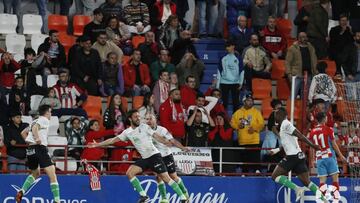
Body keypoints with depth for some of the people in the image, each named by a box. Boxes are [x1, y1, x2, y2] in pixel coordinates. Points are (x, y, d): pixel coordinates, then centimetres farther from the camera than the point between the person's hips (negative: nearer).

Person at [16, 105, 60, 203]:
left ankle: (22, 191, 9)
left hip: (30, 150, 8)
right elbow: (35, 128, -18)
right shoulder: (44, 120, -1)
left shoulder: (35, 121, 22)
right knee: (52, 175, -9)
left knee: (35, 174, 28)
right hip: (40, 148, -8)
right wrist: (38, 138, -32)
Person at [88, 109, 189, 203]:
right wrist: (97, 144, 14)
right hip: (144, 158, 6)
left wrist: (169, 143, -25)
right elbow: (113, 140, 14)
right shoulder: (127, 132, 8)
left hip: (154, 155, -6)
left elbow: (157, 137, -11)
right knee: (129, 173, -5)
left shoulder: (144, 127, -6)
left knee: (165, 177, -11)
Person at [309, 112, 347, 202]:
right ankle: (336, 199, -10)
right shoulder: (328, 129, -6)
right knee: (335, 177, 1)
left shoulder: (312, 132, 7)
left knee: (322, 180, 1)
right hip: (329, 156, -4)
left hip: (319, 158, 4)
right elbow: (334, 144, -5)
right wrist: (341, 156, 3)